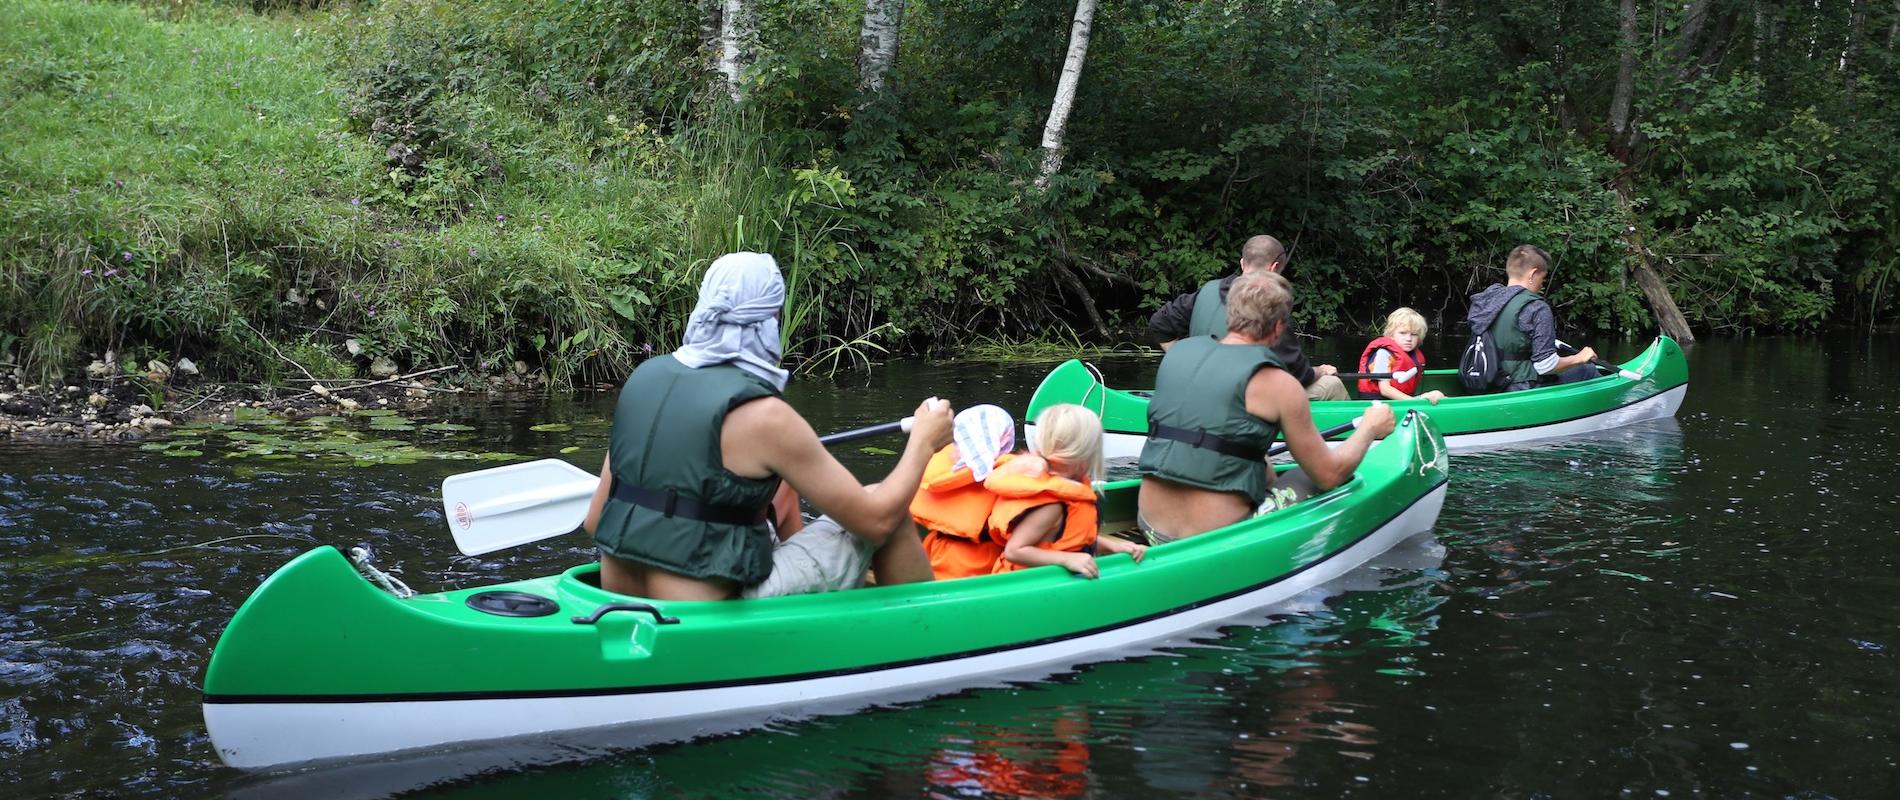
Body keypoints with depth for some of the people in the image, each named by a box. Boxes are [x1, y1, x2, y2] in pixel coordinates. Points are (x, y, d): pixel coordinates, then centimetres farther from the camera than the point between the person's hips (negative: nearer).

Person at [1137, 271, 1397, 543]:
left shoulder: (1177, 352, 6)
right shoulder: (1276, 383, -11)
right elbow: (1329, 474, -2)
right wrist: (1370, 428, 17)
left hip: (1152, 531, 6)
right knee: (1307, 478, 18)